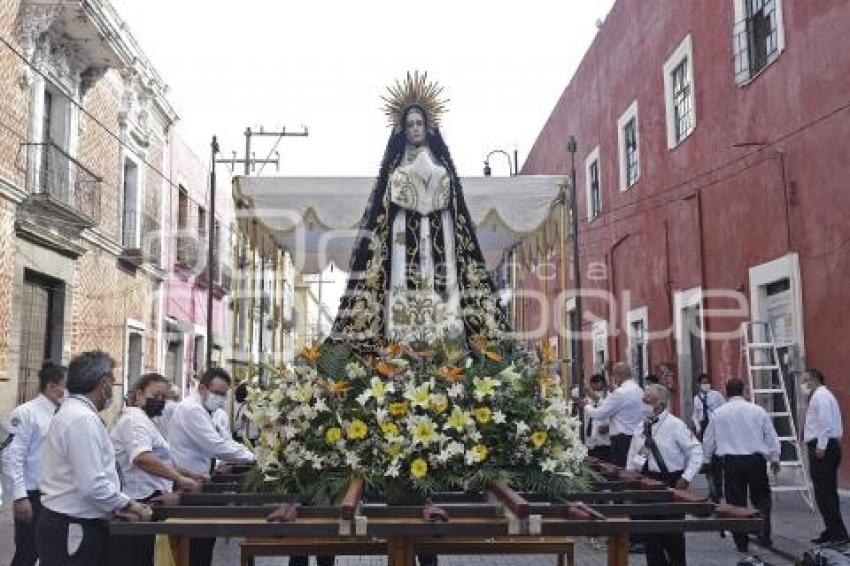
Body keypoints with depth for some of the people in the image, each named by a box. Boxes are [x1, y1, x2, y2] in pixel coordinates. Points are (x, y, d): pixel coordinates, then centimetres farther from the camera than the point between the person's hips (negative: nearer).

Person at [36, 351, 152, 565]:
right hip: (73, 532, -10)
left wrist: (119, 505, 7)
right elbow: (93, 485, -25)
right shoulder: (83, 419, -19)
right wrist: (127, 504, -10)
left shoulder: (72, 412, 13)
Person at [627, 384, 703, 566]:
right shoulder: (642, 427, 8)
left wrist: (686, 478, -17)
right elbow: (632, 455, 16)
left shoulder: (675, 425, -10)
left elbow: (696, 451, -11)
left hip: (670, 482, -6)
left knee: (672, 532, 3)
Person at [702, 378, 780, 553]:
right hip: (756, 459, 0)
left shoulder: (719, 413, 2)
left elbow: (708, 441, 11)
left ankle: (741, 542, 10)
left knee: (736, 501, 6)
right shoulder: (758, 411, 1)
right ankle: (764, 535, 5)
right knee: (761, 499, 15)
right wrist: (774, 459, 23)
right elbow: (771, 436, 8)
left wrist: (705, 458, 29)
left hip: (731, 461, 0)